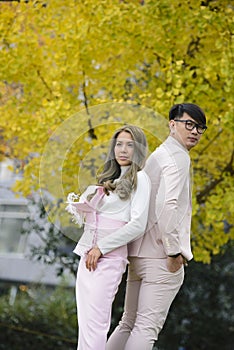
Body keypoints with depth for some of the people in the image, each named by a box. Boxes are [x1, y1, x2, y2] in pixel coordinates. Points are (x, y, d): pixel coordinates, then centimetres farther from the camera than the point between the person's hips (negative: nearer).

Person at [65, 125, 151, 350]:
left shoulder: (139, 178, -2)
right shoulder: (109, 179, 20)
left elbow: (137, 225, -12)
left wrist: (101, 247, -12)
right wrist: (78, 209, 5)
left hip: (109, 257, -7)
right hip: (87, 254, 7)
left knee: (94, 323, -12)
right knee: (84, 321, 5)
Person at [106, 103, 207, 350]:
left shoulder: (157, 156, 20)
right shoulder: (178, 157, -9)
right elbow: (168, 205, -23)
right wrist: (174, 251, -18)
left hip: (140, 254, 9)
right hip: (162, 257, -9)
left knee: (128, 324, 15)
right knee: (147, 328, -9)